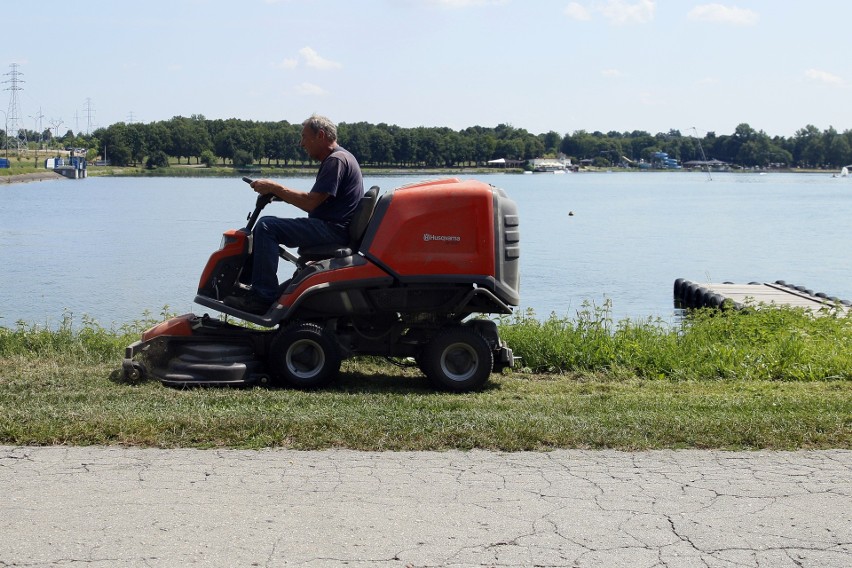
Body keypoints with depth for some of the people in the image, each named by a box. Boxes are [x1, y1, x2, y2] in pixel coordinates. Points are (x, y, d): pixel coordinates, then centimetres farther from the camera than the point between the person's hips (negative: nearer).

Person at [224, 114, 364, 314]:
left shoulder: (336, 160, -14)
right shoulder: (334, 159, 20)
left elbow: (310, 203, -21)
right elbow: (314, 202, 19)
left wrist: (274, 188, -12)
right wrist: (277, 192, 12)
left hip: (333, 229, -11)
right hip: (333, 228, 11)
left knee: (267, 226, -20)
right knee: (269, 225, 20)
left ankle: (263, 296, -21)